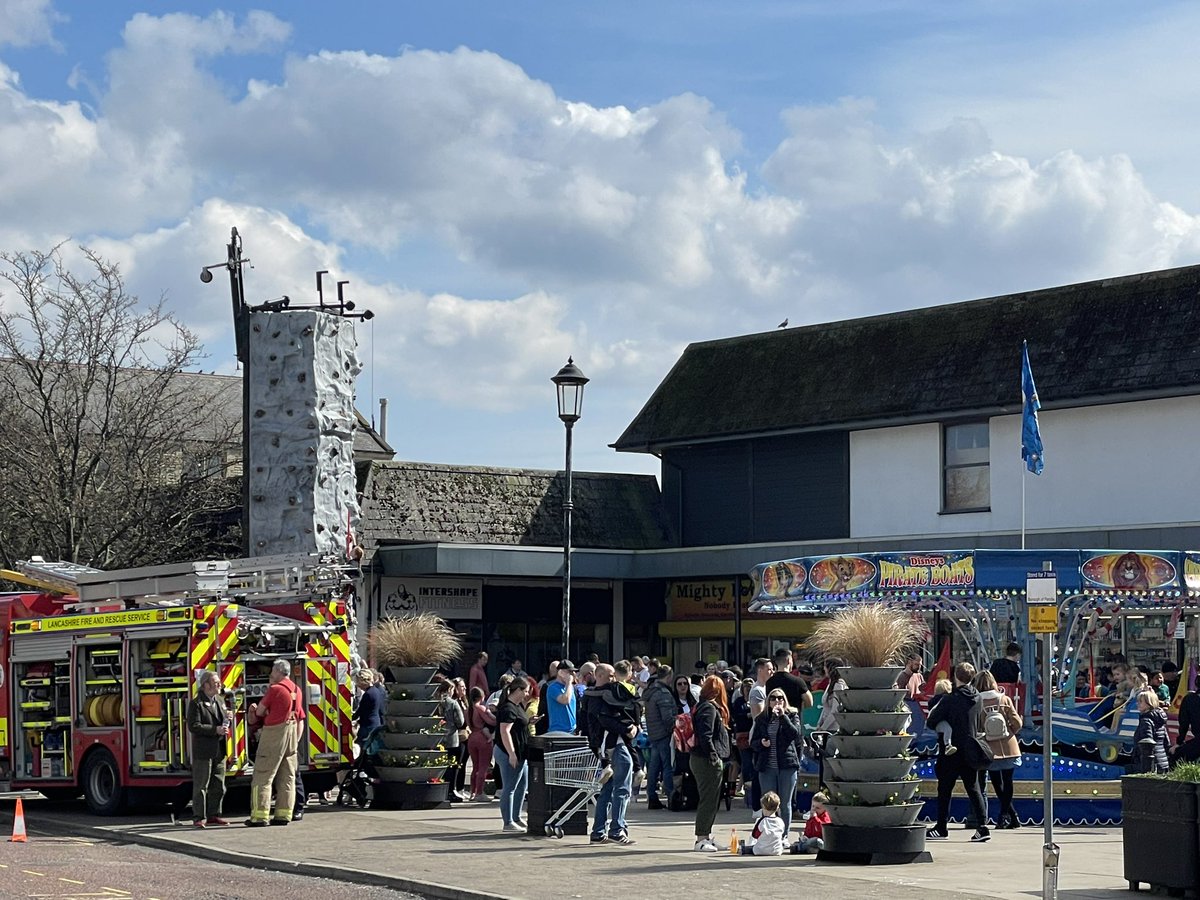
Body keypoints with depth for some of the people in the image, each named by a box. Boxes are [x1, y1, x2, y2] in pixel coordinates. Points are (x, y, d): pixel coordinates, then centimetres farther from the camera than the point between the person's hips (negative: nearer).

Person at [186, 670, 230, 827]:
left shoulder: (220, 701, 15)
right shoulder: (196, 703, -9)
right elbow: (194, 726, -16)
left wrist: (227, 718, 4)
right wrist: (215, 730, -20)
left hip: (219, 751, 7)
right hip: (203, 752, -7)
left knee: (218, 786, 10)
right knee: (201, 786, -2)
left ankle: (213, 815, 19)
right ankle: (199, 817, 2)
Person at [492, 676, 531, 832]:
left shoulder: (517, 706, 14)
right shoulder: (508, 709, -18)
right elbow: (505, 732, -25)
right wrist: (512, 754, -27)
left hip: (520, 753, 11)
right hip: (509, 754, -11)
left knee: (522, 784, 18)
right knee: (509, 788, -5)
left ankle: (516, 818, 27)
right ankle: (508, 823, -1)